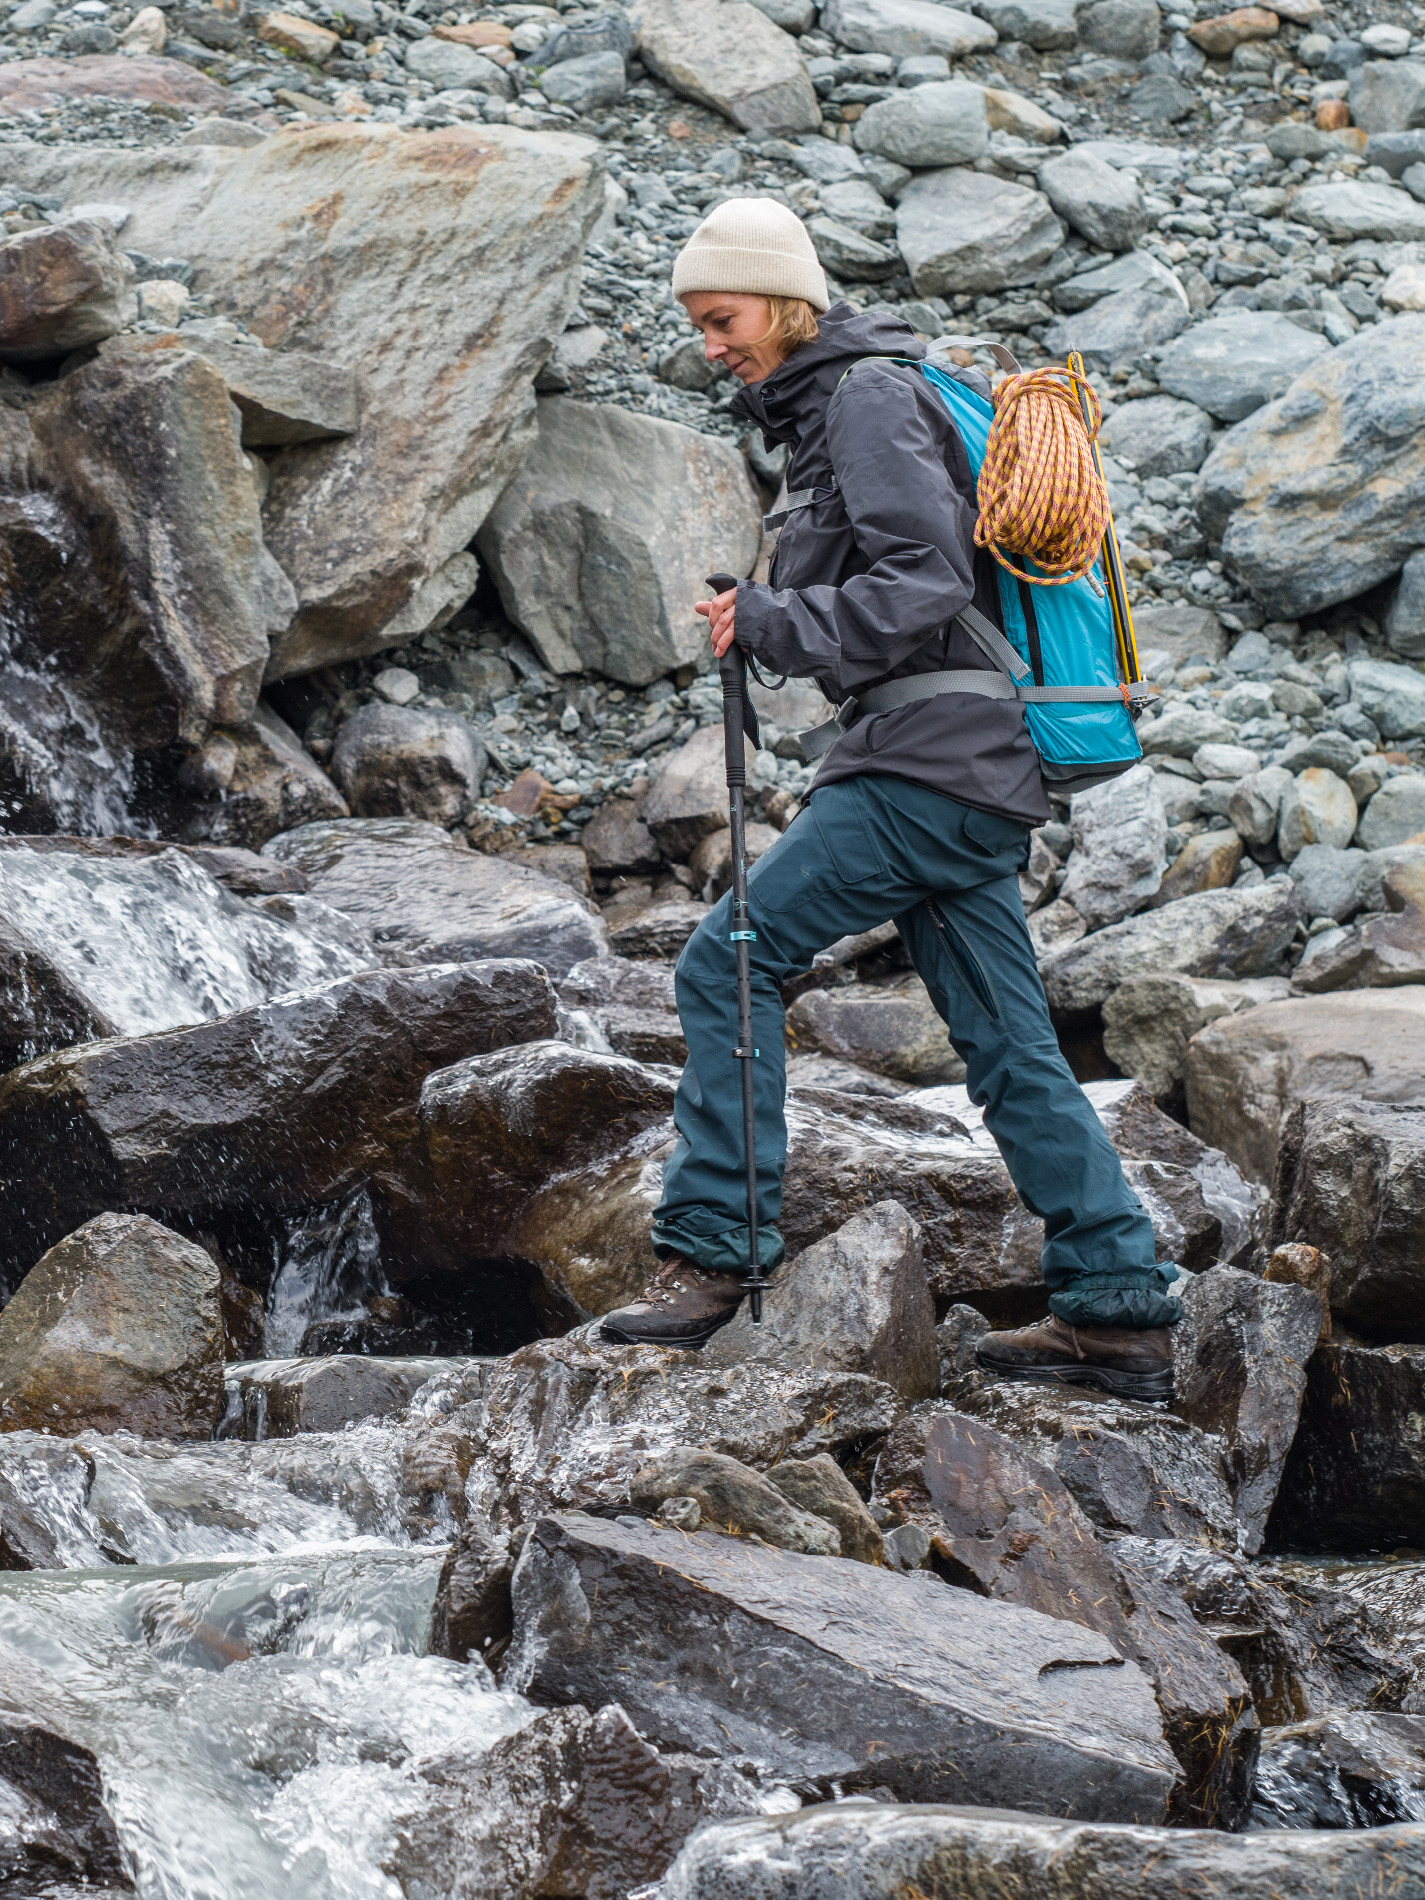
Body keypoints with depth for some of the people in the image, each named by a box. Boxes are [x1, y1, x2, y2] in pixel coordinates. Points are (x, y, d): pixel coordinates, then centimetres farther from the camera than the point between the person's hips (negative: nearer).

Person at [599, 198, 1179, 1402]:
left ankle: (713, 1250, -9)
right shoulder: (834, 400, 22)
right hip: (981, 766, 10)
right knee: (1010, 1045, 8)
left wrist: (774, 625, -16)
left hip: (932, 760, -10)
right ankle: (1121, 1308, 7)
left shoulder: (871, 396, -9)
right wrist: (773, 617, 14)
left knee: (733, 960, -9)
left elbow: (925, 583, -19)